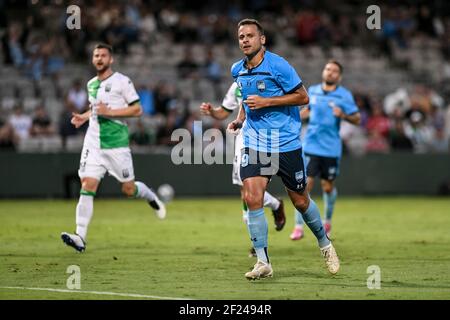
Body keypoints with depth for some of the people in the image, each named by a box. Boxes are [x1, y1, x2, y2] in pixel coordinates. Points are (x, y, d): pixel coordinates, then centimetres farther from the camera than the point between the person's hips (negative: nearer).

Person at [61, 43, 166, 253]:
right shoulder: (91, 84, 13)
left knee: (129, 189, 4)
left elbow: (137, 110, -8)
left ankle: (152, 198, 40)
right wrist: (84, 117, 11)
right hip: (93, 142, 4)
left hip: (116, 143, -4)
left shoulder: (122, 81, -6)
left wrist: (110, 112, -17)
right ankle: (80, 237, -16)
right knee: (87, 186, -10)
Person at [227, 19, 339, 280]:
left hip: (286, 143, -4)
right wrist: (240, 118, 8)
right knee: (252, 198, -15)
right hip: (255, 143, 4)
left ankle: (325, 244, 35)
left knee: (300, 201, 8)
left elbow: (303, 97, -11)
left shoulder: (277, 65, -12)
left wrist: (265, 102, -18)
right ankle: (263, 263, -7)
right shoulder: (237, 71, 6)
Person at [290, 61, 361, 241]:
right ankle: (299, 227, -6)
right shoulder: (313, 91, 7)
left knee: (328, 187, 8)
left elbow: (357, 119, -4)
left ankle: (327, 222, 34)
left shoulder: (344, 96, -3)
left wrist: (343, 115, -22)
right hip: (311, 146, 1)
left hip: (331, 149, -1)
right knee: (305, 184, -9)